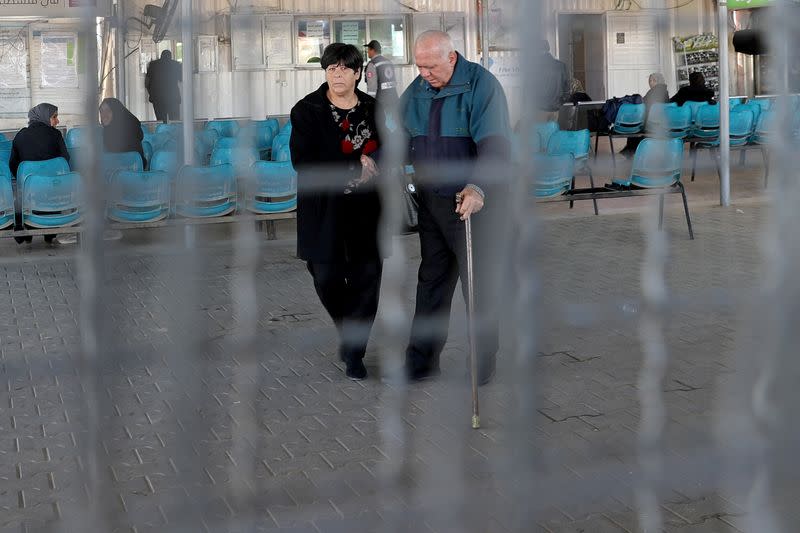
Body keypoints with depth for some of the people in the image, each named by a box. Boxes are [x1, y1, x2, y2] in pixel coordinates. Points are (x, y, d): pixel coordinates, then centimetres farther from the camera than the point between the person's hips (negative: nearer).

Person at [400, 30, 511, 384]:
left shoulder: (481, 85, -13)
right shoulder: (416, 91, 8)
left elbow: (494, 144, -23)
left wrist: (477, 187, -37)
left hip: (474, 202, -6)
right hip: (431, 200, 6)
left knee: (479, 284, 2)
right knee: (431, 279, 12)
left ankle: (481, 367, 13)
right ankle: (421, 361, 21)